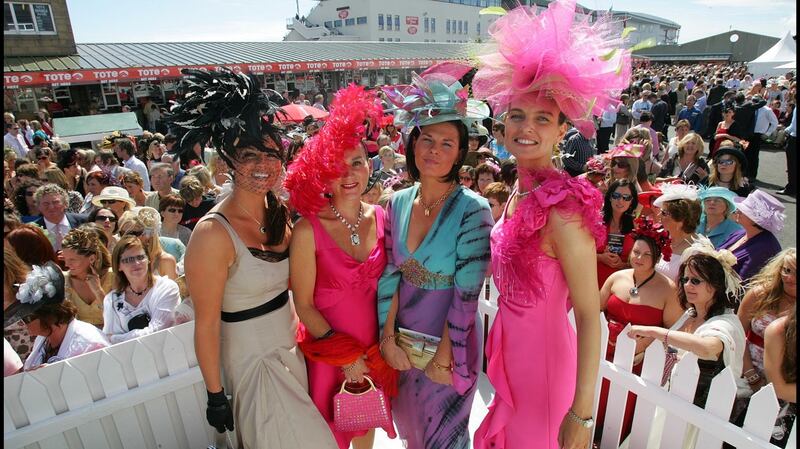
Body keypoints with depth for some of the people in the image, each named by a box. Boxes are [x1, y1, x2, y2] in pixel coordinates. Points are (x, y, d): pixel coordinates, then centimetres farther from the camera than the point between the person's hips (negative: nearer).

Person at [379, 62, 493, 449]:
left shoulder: (473, 209, -18)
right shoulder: (399, 203, -3)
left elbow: (467, 293, -18)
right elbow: (389, 276, -2)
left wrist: (443, 358, -15)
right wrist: (388, 338, -7)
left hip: (449, 345, -4)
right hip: (402, 340, 5)